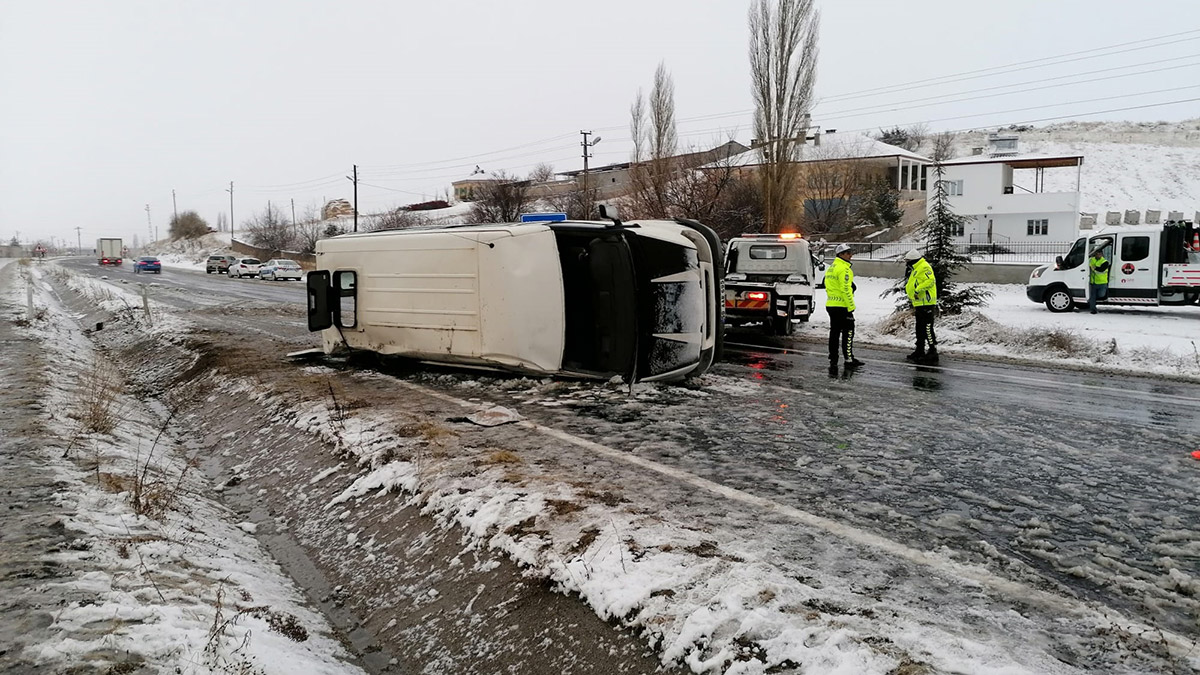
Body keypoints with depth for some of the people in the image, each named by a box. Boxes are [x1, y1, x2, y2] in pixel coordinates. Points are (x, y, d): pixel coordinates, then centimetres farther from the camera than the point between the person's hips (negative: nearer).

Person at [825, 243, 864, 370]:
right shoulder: (844, 269, -14)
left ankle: (833, 360, 11)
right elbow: (845, 289, -20)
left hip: (831, 305, 9)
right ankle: (849, 359, 3)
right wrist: (851, 306, -16)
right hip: (842, 306, -9)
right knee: (848, 332, 0)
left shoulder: (831, 268, 16)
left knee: (834, 332, 10)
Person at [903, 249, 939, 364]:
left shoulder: (924, 268, -13)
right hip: (919, 304, 11)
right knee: (920, 330, 16)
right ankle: (920, 351, 25)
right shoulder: (916, 269, 20)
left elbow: (930, 280, -27)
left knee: (927, 329, -10)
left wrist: (918, 290, -28)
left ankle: (933, 353, -7)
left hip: (927, 304, -11)